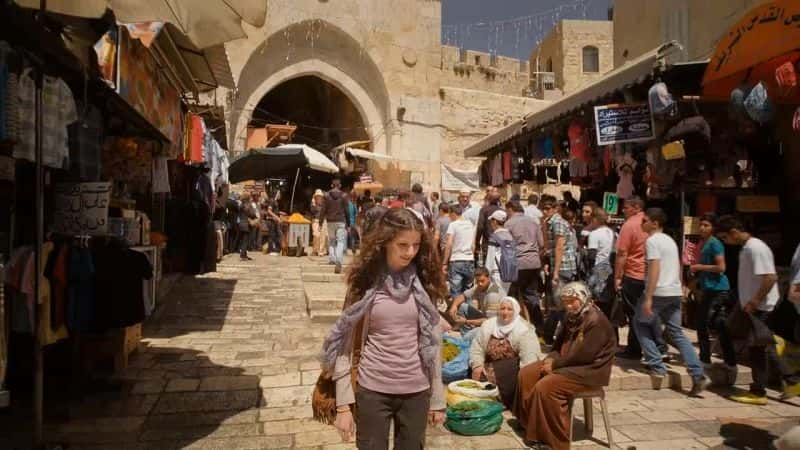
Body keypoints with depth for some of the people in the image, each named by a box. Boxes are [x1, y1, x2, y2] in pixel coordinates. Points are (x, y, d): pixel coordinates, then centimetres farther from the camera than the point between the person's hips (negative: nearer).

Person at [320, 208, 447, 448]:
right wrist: (343, 403, -9)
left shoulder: (424, 282, -1)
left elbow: (434, 341, 3)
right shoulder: (366, 282, -7)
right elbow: (345, 342, -5)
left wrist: (437, 398, 4)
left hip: (417, 391, 2)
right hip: (372, 390, -2)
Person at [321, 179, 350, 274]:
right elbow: (346, 210, -1)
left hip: (330, 221, 2)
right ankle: (338, 261, -17)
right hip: (341, 221, -2)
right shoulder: (343, 195, -2)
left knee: (331, 240, 17)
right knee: (341, 241, -4)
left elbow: (323, 210, 0)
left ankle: (332, 258, 15)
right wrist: (348, 223, 5)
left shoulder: (326, 195, 1)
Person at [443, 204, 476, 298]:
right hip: (470, 261, 6)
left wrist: (444, 263, -8)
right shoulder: (471, 224, 13)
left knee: (455, 292, -5)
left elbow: (449, 244, -11)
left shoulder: (453, 224, -4)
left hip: (456, 261, -5)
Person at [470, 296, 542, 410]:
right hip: (491, 368, 3)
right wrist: (477, 365, -8)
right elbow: (476, 347, 8)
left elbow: (530, 355, -13)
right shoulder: (487, 325, 12)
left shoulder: (524, 329, -2)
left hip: (513, 369, -3)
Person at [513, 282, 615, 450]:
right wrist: (551, 359, -1)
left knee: (545, 386, -27)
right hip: (568, 365, 10)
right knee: (526, 374, 2)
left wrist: (555, 364, -16)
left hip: (589, 371, -10)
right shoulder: (572, 317, 10)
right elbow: (559, 344, 19)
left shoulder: (596, 321, -20)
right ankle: (529, 423, 12)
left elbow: (582, 356, -24)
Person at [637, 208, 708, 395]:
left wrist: (648, 298, -21)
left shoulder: (652, 241, -10)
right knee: (677, 333, 10)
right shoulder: (670, 240, 17)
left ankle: (657, 366, 6)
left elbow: (654, 269, -19)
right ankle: (698, 375, 0)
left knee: (640, 322, 12)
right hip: (675, 292, 8)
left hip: (659, 292, -8)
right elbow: (678, 268, 21)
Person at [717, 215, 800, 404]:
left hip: (759, 308, -10)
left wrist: (753, 302, -23)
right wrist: (745, 303, 18)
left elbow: (770, 278, -26)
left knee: (756, 347, -1)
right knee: (764, 346, 16)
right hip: (754, 306, 10)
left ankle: (758, 392, 9)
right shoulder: (747, 248, 12)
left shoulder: (755, 248, -19)